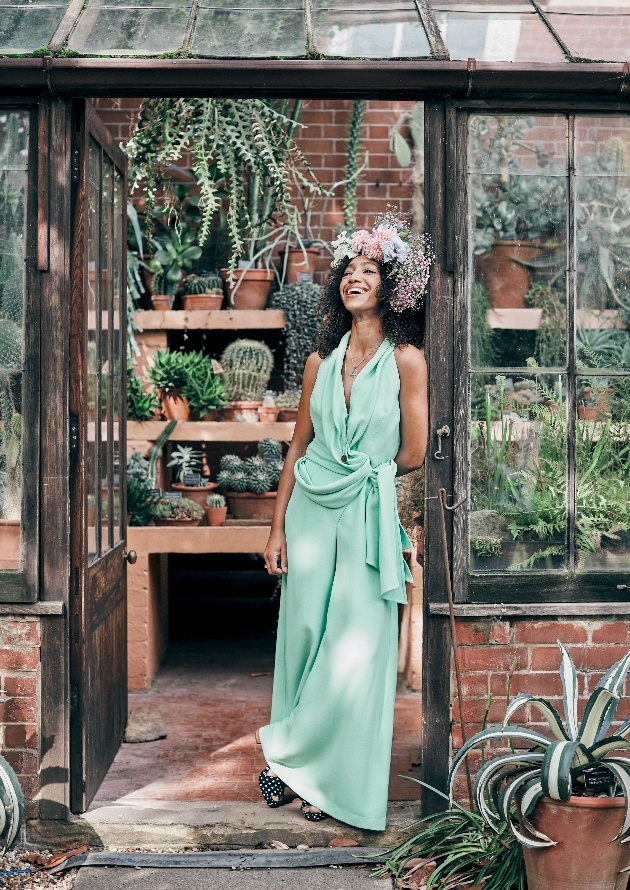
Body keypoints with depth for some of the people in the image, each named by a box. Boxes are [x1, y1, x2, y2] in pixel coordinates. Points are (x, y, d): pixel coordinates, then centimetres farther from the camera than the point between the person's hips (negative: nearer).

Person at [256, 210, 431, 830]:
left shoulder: (405, 358, -6)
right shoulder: (322, 360, 8)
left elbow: (412, 455, -5)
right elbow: (298, 447, 9)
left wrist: (361, 470, 9)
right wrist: (277, 527, 5)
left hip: (367, 514, -4)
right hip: (308, 510, 4)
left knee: (354, 650, -2)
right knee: (302, 636, 8)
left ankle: (337, 779, 14)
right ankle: (300, 763, 24)